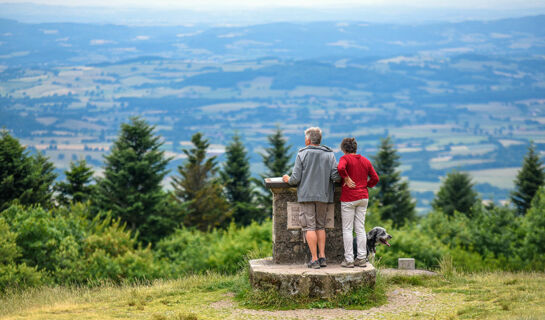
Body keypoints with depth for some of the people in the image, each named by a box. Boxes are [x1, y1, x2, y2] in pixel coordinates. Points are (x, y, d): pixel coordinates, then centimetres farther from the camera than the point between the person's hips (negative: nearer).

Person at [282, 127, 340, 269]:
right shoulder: (329, 154, 3)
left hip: (306, 194, -3)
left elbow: (296, 178, -6)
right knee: (321, 226, 14)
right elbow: (336, 177, -5)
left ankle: (314, 259, -5)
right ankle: (322, 257, 7)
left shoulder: (302, 154, -4)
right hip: (323, 195, 3)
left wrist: (288, 179, 15)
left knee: (310, 226, -2)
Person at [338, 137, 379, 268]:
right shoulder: (365, 161, 10)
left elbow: (340, 168, -29)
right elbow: (375, 178, 7)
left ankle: (349, 260, -2)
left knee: (347, 229, 0)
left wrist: (346, 178, -15)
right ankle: (361, 258, 6)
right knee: (360, 229, 8)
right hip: (363, 197, 5)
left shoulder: (345, 158, -7)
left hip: (348, 198, -5)